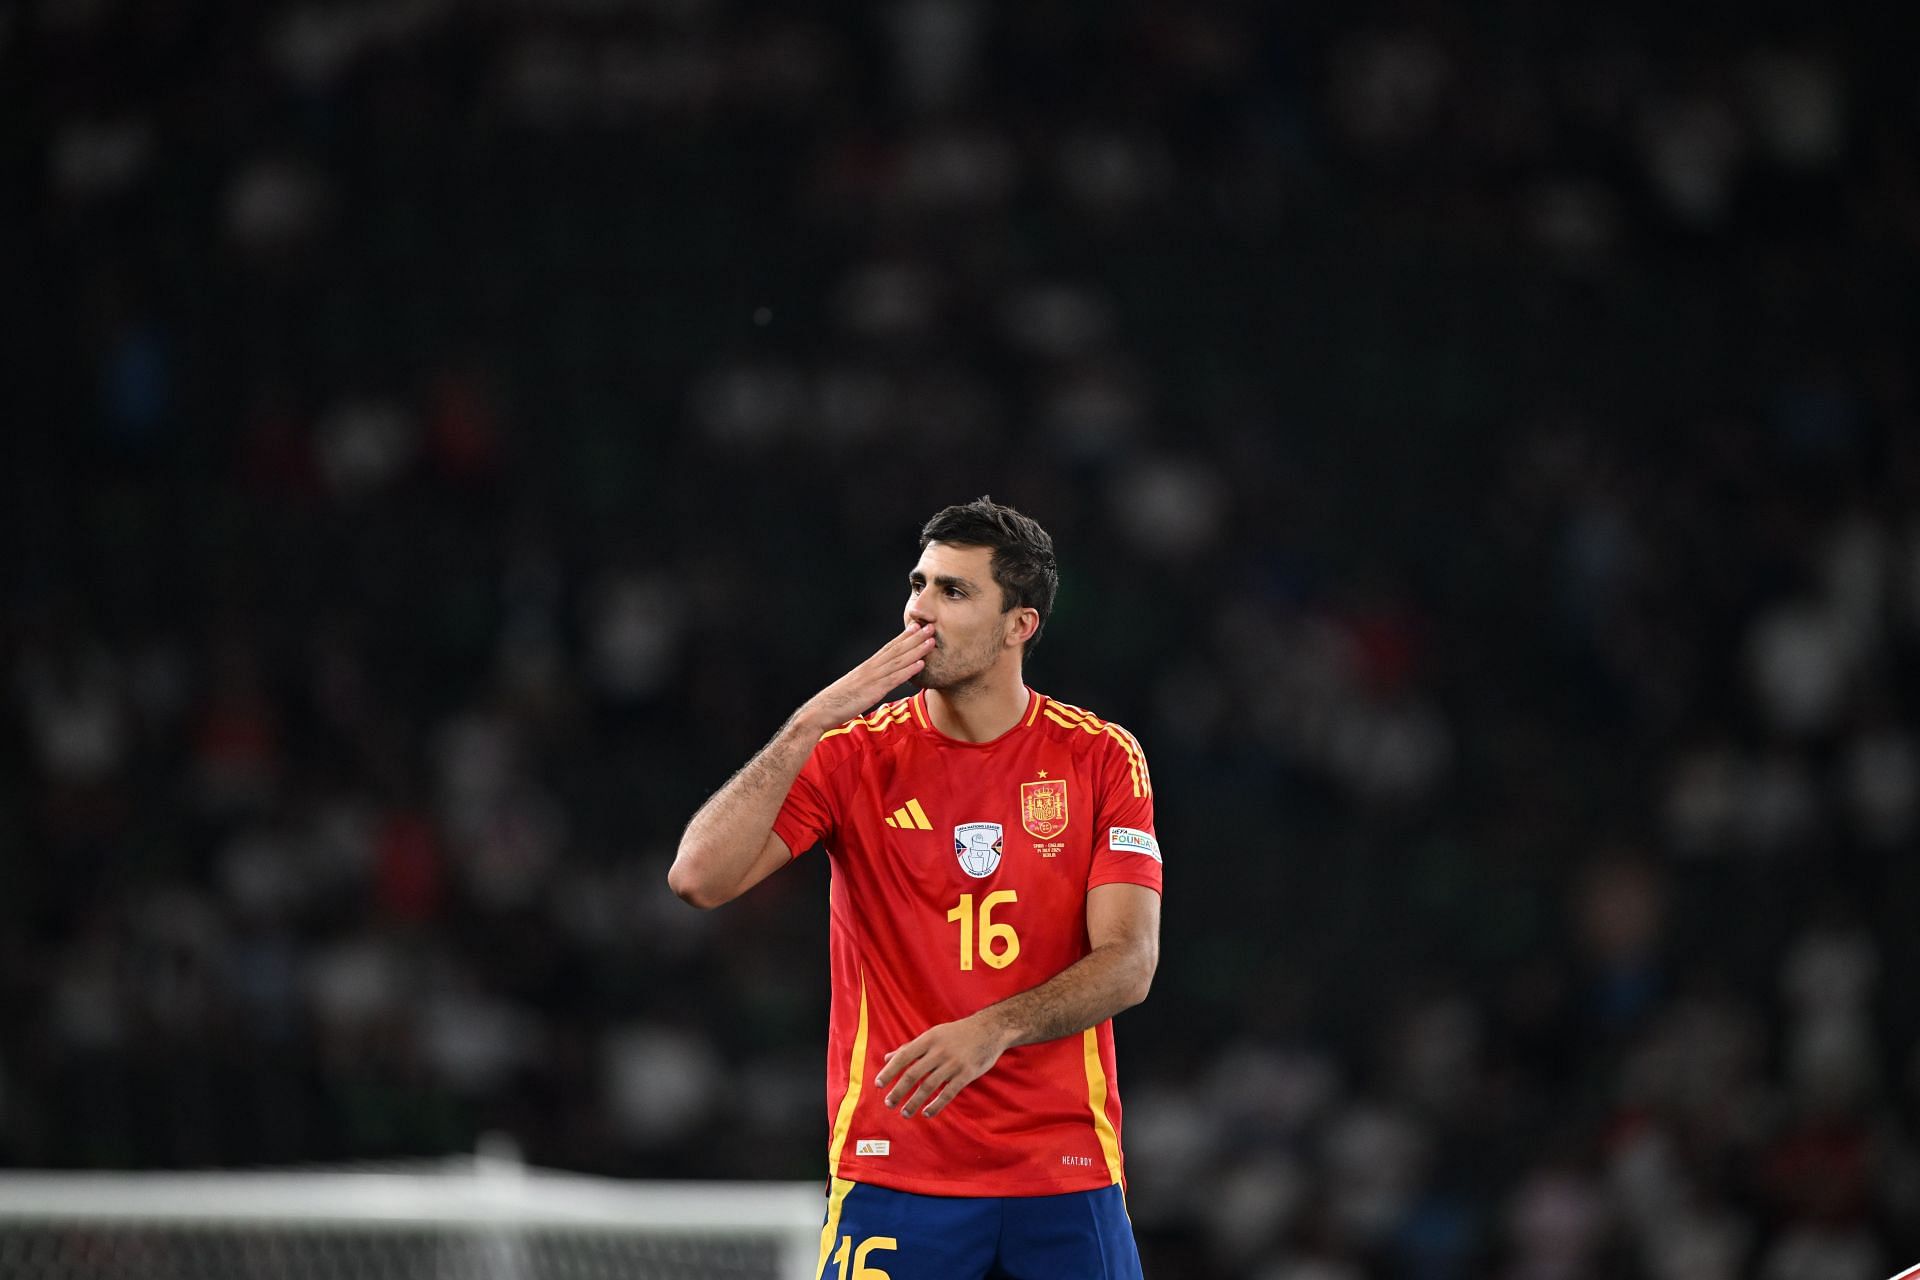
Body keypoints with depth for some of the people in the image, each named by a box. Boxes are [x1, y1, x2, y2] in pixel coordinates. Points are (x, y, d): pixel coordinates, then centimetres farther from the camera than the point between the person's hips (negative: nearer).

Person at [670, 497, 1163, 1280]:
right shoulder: (854, 753, 3)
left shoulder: (1102, 760, 2)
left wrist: (994, 1029, -23)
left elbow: (1128, 963, -6)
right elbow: (699, 878, -10)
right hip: (892, 1176, -1)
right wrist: (813, 721, -14)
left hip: (1066, 1181, 1)